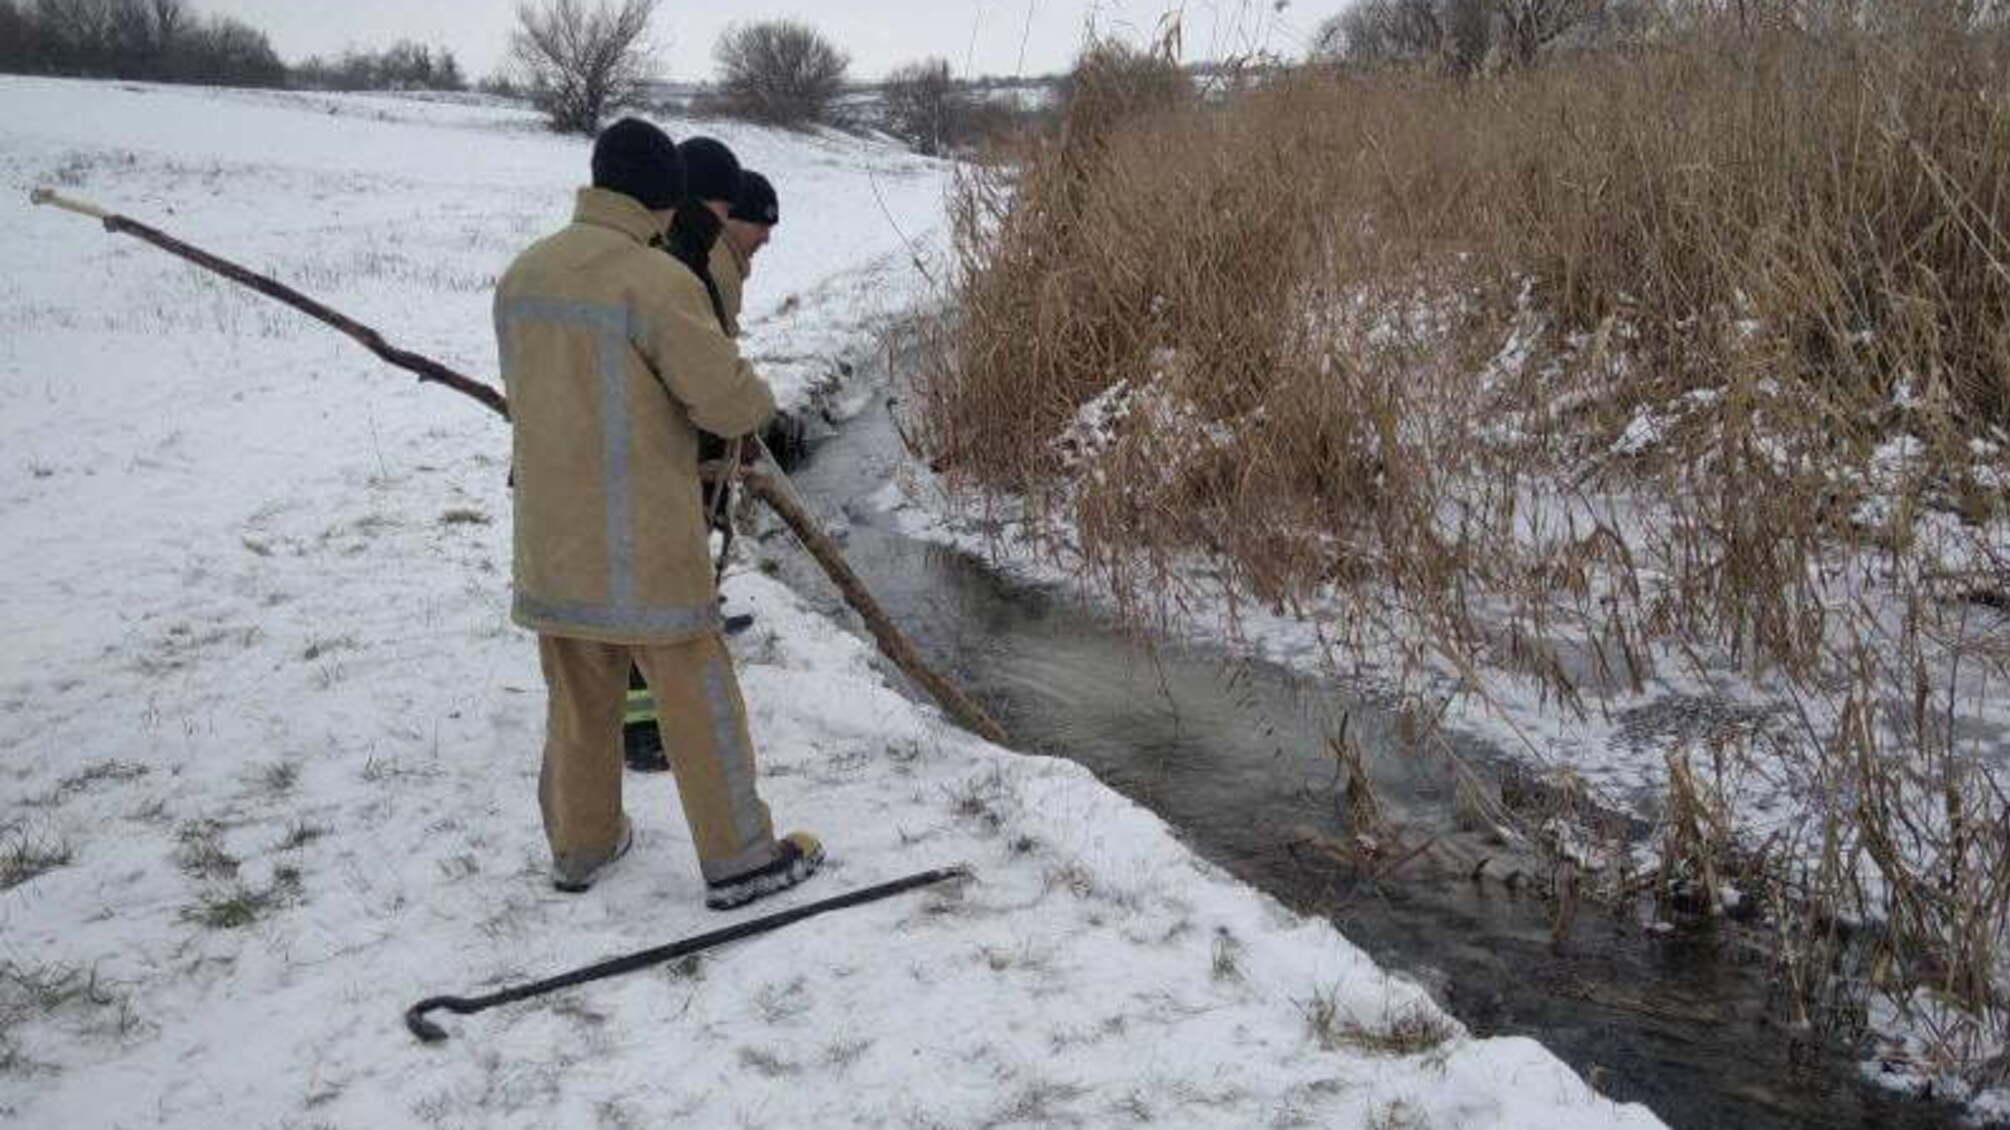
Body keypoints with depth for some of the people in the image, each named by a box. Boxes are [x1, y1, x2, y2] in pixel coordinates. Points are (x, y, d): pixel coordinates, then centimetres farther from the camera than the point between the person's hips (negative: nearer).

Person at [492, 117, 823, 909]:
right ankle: (738, 858, 14)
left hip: (552, 532, 7)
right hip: (640, 539, -7)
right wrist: (761, 398, 6)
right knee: (696, 693, 4)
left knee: (579, 693, 18)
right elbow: (726, 402, -16)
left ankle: (581, 844, 30)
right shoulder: (656, 281, -17)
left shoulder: (524, 273, 6)